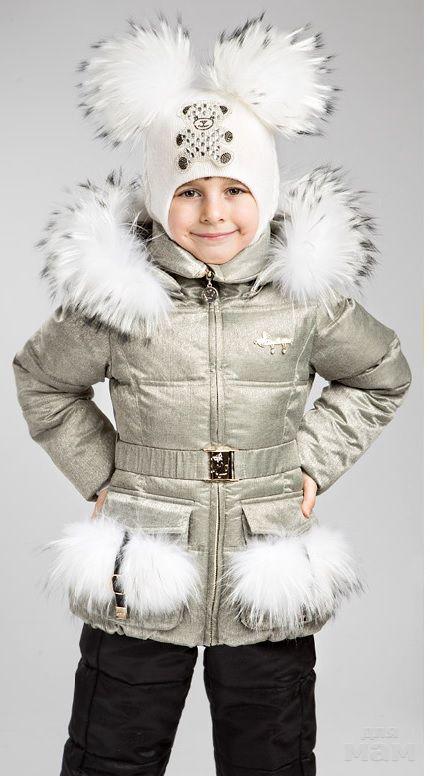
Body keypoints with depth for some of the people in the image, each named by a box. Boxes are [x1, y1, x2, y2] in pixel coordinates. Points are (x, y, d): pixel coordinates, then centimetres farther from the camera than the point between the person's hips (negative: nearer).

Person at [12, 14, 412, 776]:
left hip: (268, 590, 1)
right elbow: (39, 378, 10)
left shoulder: (309, 295, -6)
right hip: (142, 583, 0)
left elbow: (383, 375, 13)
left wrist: (313, 462, 3)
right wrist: (100, 476, 3)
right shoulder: (117, 297, -9)